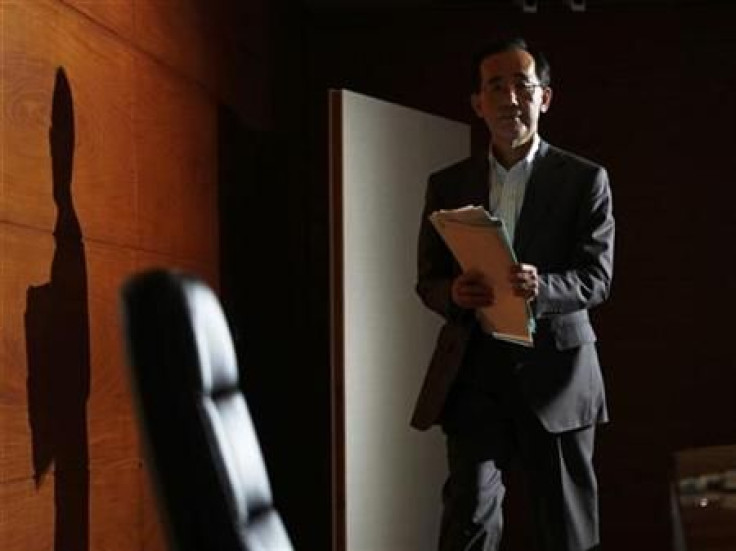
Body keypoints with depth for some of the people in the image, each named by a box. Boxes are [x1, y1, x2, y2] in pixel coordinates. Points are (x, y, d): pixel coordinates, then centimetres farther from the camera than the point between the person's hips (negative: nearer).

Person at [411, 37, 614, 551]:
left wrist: (541, 288, -25)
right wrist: (454, 294, -14)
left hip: (554, 368, -1)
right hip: (474, 370, 1)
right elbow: (428, 279, 10)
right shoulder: (447, 185, 11)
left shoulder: (585, 179, 3)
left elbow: (597, 277, -4)